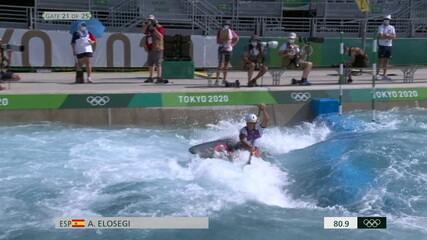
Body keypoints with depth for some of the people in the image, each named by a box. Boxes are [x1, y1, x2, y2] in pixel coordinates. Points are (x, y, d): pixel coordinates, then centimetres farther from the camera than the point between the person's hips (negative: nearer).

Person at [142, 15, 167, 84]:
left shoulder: (159, 28, -7)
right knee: (150, 64, 10)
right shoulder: (149, 28, 13)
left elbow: (160, 36, -21)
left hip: (157, 49, -7)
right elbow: (143, 31, -3)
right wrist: (146, 25, -16)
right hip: (151, 49, 7)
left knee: (158, 64, -11)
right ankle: (150, 78, 17)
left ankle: (159, 78, -13)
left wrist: (154, 29, -23)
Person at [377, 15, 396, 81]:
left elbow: (394, 36, 0)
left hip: (389, 46, 5)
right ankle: (377, 74, -6)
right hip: (382, 45, -5)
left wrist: (385, 35, -14)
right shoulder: (381, 27, -3)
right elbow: (380, 36, -17)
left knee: (386, 61, 6)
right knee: (381, 61, -9)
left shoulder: (392, 27, 11)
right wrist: (389, 36, -13)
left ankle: (384, 75, 11)